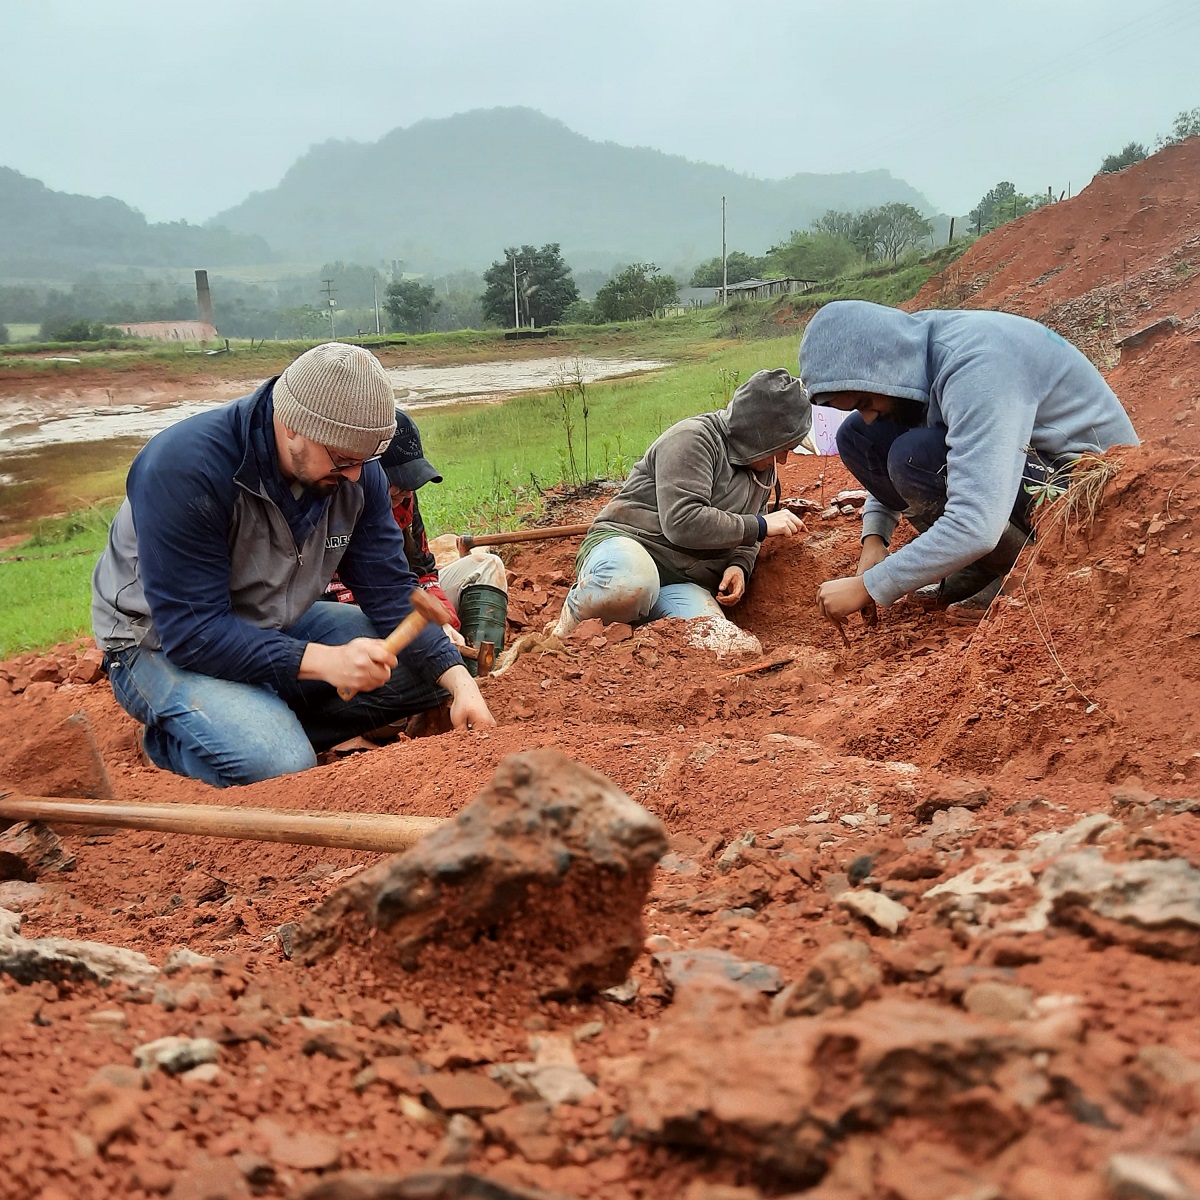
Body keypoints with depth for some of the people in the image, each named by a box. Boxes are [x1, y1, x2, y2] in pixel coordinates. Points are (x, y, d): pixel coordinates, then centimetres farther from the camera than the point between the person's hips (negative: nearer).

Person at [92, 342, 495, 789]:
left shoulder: (357, 472, -10)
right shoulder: (182, 467, -30)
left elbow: (390, 592, -6)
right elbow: (190, 630, -31)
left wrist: (459, 680, -21)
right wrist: (322, 660, -40)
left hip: (279, 627, 7)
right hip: (165, 644, -6)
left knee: (432, 671, -6)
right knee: (279, 767, -32)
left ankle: (275, 722, -6)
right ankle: (175, 739, -1)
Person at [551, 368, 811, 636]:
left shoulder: (764, 468, 16)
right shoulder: (693, 438, -11)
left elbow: (747, 537, 28)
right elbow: (682, 522, -22)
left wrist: (740, 564, 4)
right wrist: (760, 526, -16)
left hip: (683, 583, 6)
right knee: (631, 584, -45)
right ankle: (569, 628, -14)